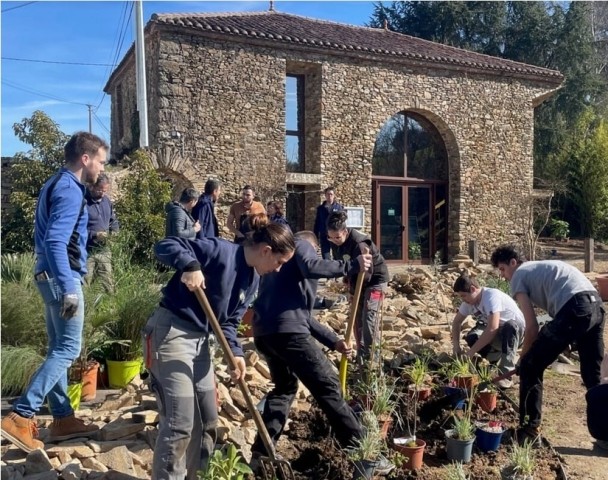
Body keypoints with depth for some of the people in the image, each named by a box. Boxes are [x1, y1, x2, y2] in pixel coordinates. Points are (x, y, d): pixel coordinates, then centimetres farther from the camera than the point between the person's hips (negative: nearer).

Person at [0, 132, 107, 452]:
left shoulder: (57, 184, 16)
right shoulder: (69, 189, -15)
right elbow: (55, 242, -25)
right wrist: (68, 288, -28)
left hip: (52, 276, 10)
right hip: (62, 278, -10)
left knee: (58, 350, 13)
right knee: (68, 350, -5)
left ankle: (62, 418, 21)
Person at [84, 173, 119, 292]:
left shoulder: (106, 201, 10)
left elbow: (114, 221, 21)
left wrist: (113, 231, 0)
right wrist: (94, 234, -22)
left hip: (104, 250, 6)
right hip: (86, 251, -6)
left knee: (108, 284, 11)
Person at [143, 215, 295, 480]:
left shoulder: (252, 279, 8)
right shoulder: (220, 250, -17)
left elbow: (229, 321, 10)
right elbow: (165, 246, -20)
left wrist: (236, 353, -6)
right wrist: (190, 265, -38)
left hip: (200, 340, 9)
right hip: (170, 335, -9)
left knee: (208, 420, 16)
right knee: (180, 423, -8)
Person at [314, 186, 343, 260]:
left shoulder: (339, 207, 2)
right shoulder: (320, 208, 7)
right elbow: (317, 224, 8)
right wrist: (316, 237, 4)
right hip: (324, 237, 2)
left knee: (337, 258, 6)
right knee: (325, 259, 4)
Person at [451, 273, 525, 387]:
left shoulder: (491, 296, -31)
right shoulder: (469, 301, -8)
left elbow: (492, 328, -39)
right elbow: (456, 322, 4)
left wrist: (471, 352, -37)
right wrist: (456, 345, -13)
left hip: (515, 331, -6)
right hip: (496, 336, 6)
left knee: (510, 326, -39)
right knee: (471, 338, -21)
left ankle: (505, 375, -31)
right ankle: (497, 358, 8)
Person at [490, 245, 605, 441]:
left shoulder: (518, 276, 10)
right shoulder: (541, 268, 35)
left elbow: (532, 327, 3)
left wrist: (522, 359, 15)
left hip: (574, 309, -8)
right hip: (596, 305, 9)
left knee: (530, 366, 5)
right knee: (593, 375, 23)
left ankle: (530, 427, 10)